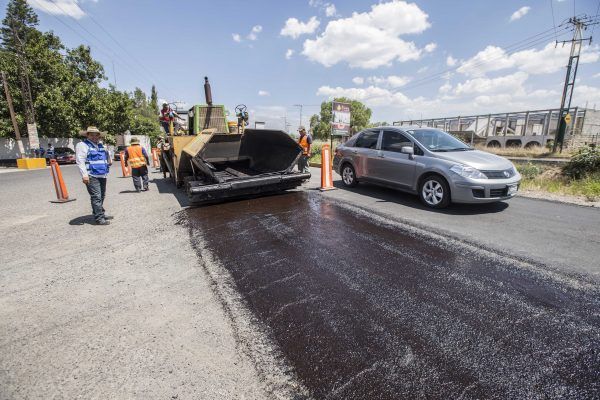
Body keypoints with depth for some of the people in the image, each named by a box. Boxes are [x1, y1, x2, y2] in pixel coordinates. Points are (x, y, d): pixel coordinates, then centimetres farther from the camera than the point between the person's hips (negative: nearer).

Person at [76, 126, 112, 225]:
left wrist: (108, 162, 17)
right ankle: (99, 218, -9)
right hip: (92, 176, -8)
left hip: (102, 175, 8)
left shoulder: (100, 145, 20)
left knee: (102, 196, 16)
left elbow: (105, 157, 35)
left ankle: (101, 214, 29)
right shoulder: (82, 145, -4)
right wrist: (84, 175, -21)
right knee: (96, 197, -11)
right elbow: (80, 161, -13)